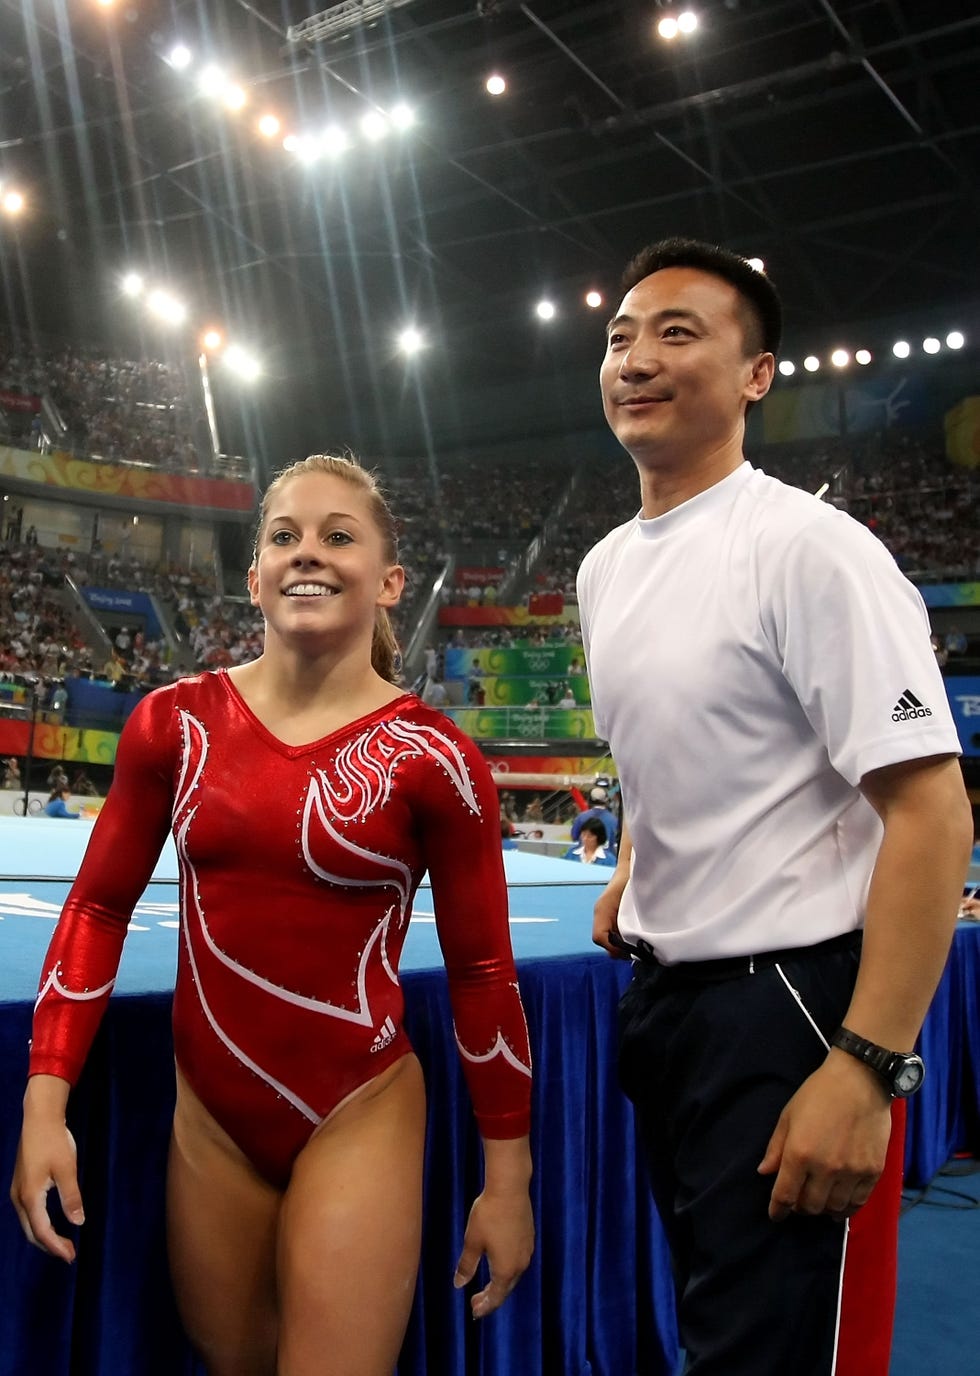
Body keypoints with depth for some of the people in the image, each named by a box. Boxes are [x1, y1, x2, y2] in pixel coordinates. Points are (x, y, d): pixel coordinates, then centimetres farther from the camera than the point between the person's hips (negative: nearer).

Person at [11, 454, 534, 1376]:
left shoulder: (434, 758, -11)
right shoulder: (176, 723, -4)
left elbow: (480, 970, -5)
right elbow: (100, 905, 5)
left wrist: (507, 1179, 0)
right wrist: (45, 1102, -1)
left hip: (357, 1119, -3)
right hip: (207, 1117, 4)